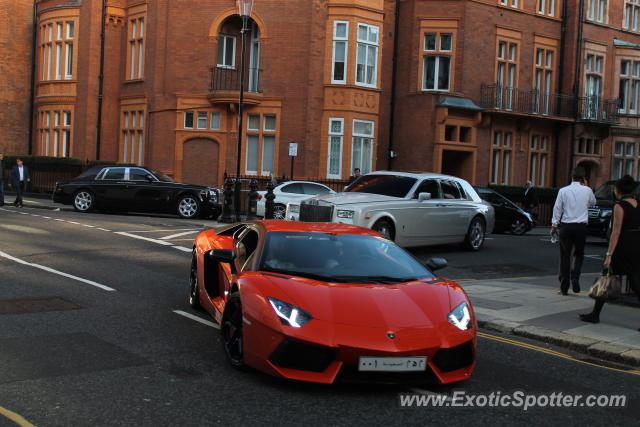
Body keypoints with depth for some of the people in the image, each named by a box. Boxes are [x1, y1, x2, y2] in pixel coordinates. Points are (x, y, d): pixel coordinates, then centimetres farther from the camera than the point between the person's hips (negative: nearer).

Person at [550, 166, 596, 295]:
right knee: (579, 254, 16)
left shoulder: (563, 191, -3)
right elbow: (592, 203, 20)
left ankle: (564, 287, 6)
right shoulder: (587, 190, -1)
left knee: (565, 256, 5)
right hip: (581, 226, 0)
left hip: (565, 226, 0)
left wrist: (554, 225, 7)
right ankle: (575, 279, -4)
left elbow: (557, 209, -1)